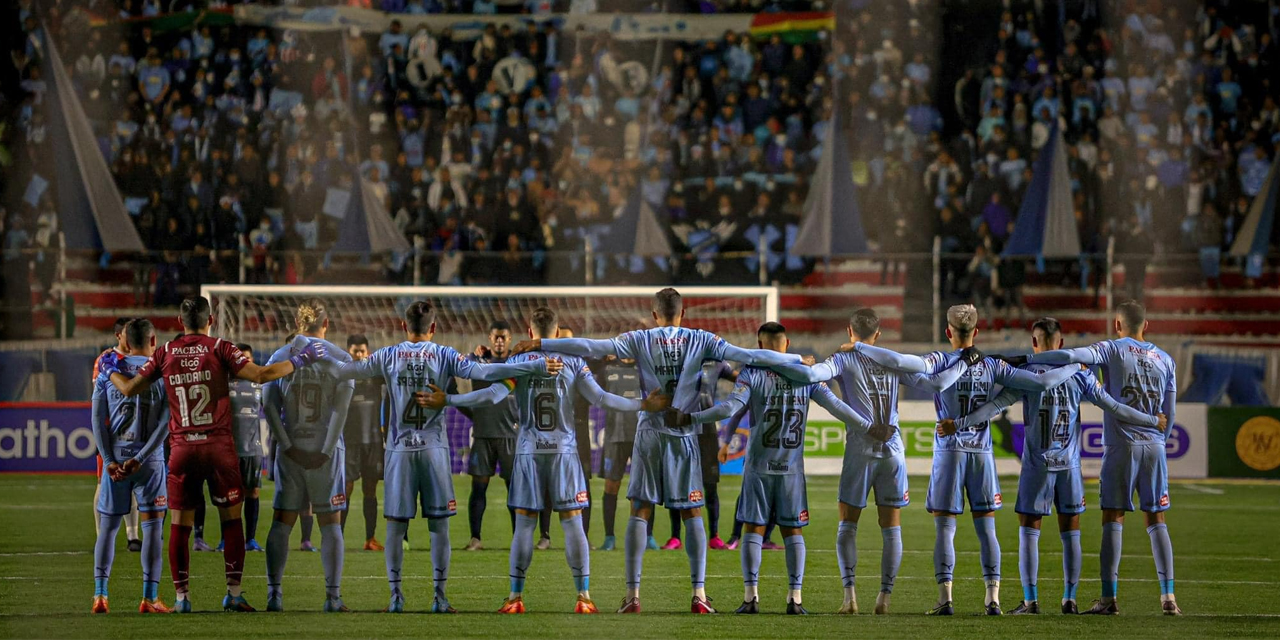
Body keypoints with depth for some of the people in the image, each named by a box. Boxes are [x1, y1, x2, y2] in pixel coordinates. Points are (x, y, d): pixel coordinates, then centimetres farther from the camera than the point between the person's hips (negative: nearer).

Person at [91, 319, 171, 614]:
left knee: (108, 527, 8)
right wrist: (139, 460, -8)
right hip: (149, 461, -2)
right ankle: (149, 597, -2)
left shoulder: (108, 372, 4)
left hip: (114, 459, 2)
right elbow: (164, 423, -8)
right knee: (152, 526, 3)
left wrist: (110, 461, -3)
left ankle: (99, 595, 2)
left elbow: (97, 420, 0)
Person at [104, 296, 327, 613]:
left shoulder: (166, 353, 4)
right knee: (231, 520, 7)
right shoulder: (219, 349, -3)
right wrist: (301, 360, 0)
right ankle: (234, 592, 2)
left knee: (180, 525, 6)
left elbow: (130, 388, 9)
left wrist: (110, 372, 30)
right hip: (219, 445, -2)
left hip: (182, 448, 2)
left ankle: (181, 596, 4)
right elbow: (260, 375, -11)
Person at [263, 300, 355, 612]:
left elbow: (270, 407, -4)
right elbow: (340, 410, -9)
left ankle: (274, 594, 1)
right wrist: (326, 452, -10)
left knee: (282, 522, 6)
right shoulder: (340, 359, -1)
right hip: (325, 449, -1)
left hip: (290, 451, 1)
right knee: (330, 523, 4)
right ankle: (333, 596, 1)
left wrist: (289, 447, -6)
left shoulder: (279, 358, 4)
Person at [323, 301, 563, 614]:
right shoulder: (444, 356, -2)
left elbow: (347, 371, 4)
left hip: (399, 449, 1)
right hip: (434, 448, -1)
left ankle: (395, 595, 3)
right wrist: (538, 367, -15)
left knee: (395, 524, 5)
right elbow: (484, 372, -12)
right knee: (439, 524, 3)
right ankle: (440, 597, 1)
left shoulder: (388, 356, 2)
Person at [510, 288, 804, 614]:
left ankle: (633, 593, -2)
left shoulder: (640, 340, 0)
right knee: (692, 514, 6)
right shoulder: (701, 341, 0)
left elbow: (591, 348, -7)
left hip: (649, 434, 0)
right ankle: (699, 594, 0)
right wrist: (799, 360, 6)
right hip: (685, 436, 0)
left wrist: (540, 345, -4)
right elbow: (749, 356, -2)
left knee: (640, 511, 3)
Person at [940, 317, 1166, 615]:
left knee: (1029, 530, 2)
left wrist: (959, 423, -12)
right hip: (1069, 466, 2)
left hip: (1037, 465, -2)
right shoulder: (1079, 375, 3)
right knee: (1070, 531, 8)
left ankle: (1031, 599, -3)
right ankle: (1069, 599, 7)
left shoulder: (1027, 374, -4)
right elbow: (1113, 407, 5)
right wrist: (1153, 421, 15)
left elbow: (996, 406, -13)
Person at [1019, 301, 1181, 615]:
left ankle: (1109, 598, -6)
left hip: (1120, 445, -3)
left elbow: (1070, 356, -16)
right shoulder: (1164, 360, 12)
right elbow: (1169, 413, 13)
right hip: (1154, 447, 3)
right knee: (1156, 520, 7)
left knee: (1113, 519, -1)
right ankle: (1168, 597, 1)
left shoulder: (1113, 350, -1)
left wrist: (1024, 360, -12)